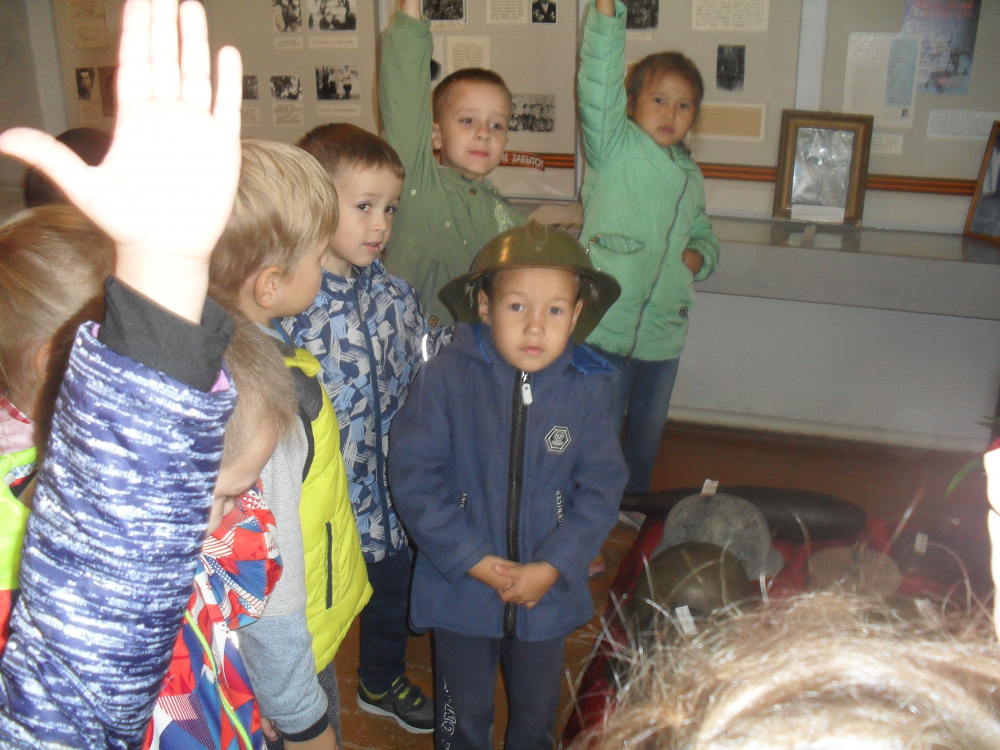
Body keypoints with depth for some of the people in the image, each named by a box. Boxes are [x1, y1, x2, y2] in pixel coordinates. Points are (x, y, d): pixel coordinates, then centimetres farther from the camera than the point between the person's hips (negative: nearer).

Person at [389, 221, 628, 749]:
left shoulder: (588, 388, -10)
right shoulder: (446, 378, -17)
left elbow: (601, 487, -6)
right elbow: (412, 474, -16)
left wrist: (554, 566, -14)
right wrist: (471, 559, -17)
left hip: (548, 589, 2)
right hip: (460, 585, -2)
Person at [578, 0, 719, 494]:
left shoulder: (690, 176, 14)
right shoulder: (614, 147, -4)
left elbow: (704, 235, 28)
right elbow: (599, 82, -19)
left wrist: (698, 256, 5)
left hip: (664, 329, 6)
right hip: (606, 325, -6)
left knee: (648, 429, 20)